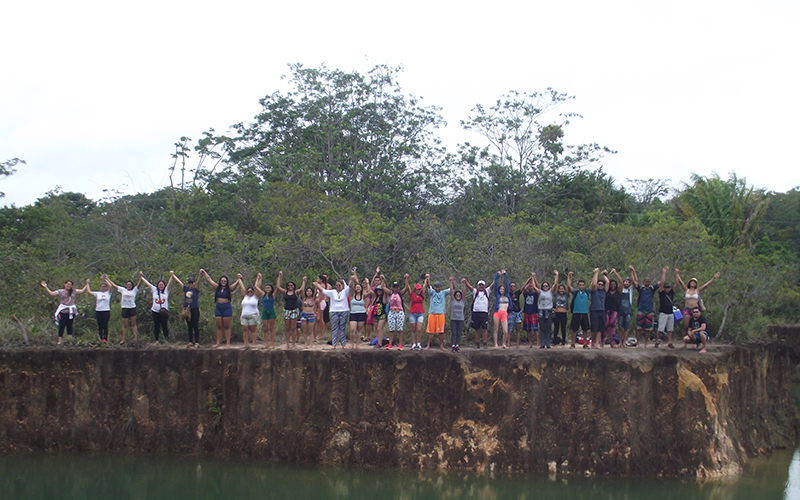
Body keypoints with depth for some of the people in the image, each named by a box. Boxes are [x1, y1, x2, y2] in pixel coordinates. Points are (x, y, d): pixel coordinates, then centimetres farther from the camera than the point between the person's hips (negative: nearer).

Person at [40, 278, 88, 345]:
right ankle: (59, 340, -3)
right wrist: (45, 287, -12)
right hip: (63, 311, -3)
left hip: (71, 311, 3)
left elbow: (82, 291, 19)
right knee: (62, 325, -5)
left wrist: (87, 284, 19)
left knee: (69, 325, 7)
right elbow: (51, 293, -3)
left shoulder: (73, 291, 13)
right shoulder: (60, 291, 4)